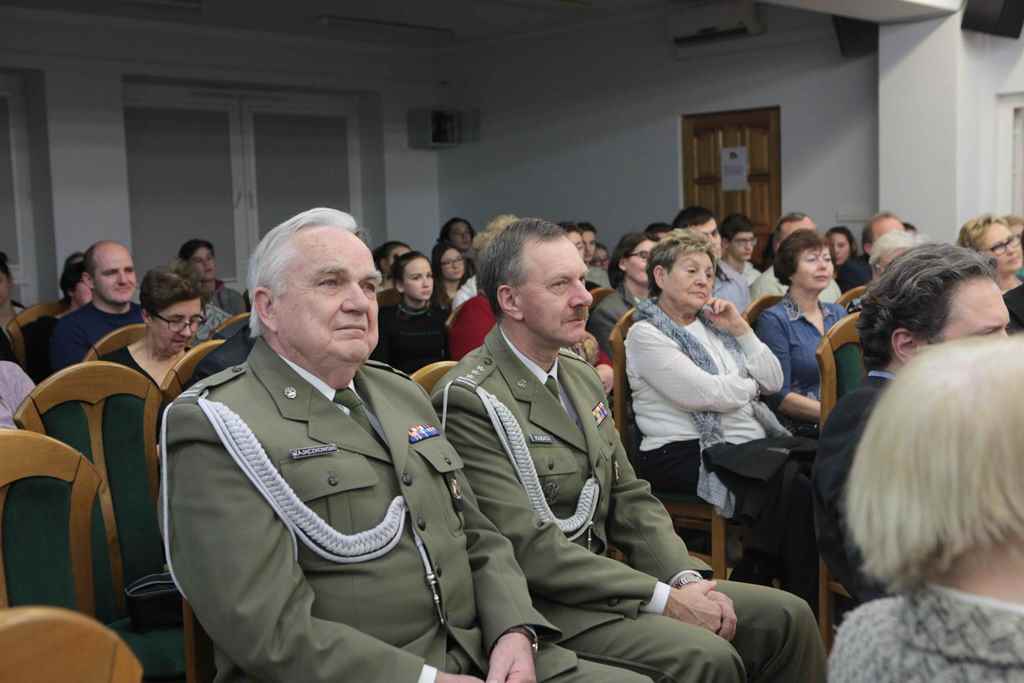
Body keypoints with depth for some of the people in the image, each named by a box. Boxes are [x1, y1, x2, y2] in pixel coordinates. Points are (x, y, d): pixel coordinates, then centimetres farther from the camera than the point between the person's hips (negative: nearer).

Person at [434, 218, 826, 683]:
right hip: (540, 604, -8)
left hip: (601, 577, 8)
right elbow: (528, 547, -21)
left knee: (787, 617, -1)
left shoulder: (580, 375, 11)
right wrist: (663, 598, -19)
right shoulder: (470, 401, -15)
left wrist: (686, 579, -5)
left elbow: (629, 498, 12)